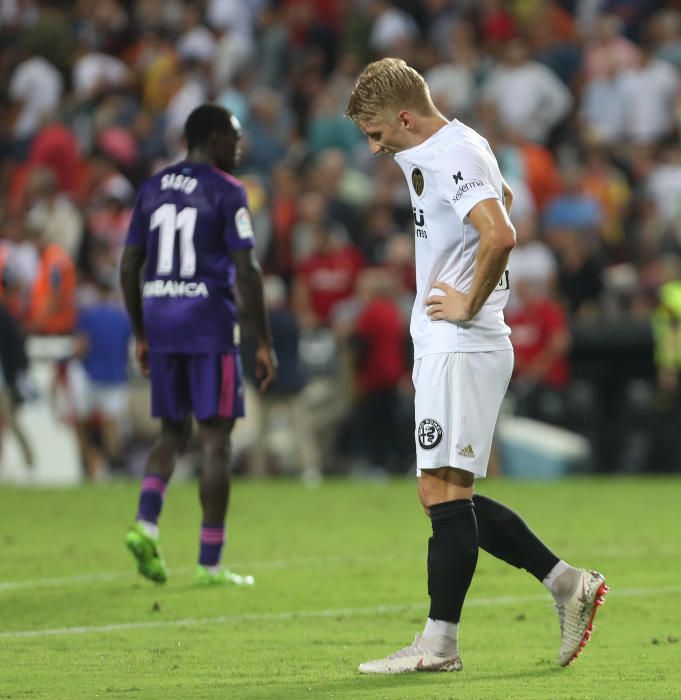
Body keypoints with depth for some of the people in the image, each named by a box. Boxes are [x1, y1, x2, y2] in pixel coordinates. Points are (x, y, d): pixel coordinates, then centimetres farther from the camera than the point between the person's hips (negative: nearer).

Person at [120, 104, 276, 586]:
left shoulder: (153, 189, 12)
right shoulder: (227, 192, -6)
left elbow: (129, 266, 12)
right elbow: (246, 271, -12)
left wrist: (141, 334, 20)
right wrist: (265, 343, -7)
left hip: (160, 323, 6)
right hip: (209, 324, -6)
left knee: (174, 433, 16)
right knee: (216, 439, 1)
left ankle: (146, 523, -8)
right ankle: (210, 562, 0)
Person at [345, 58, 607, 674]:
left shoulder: (454, 156, -16)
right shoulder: (426, 155, 17)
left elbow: (500, 235, -32)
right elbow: (502, 195, 38)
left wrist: (469, 304, -19)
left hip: (461, 346, -11)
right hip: (441, 346, 11)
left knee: (445, 490, -10)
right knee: (444, 496, 9)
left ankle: (439, 643, -9)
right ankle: (568, 584, 12)